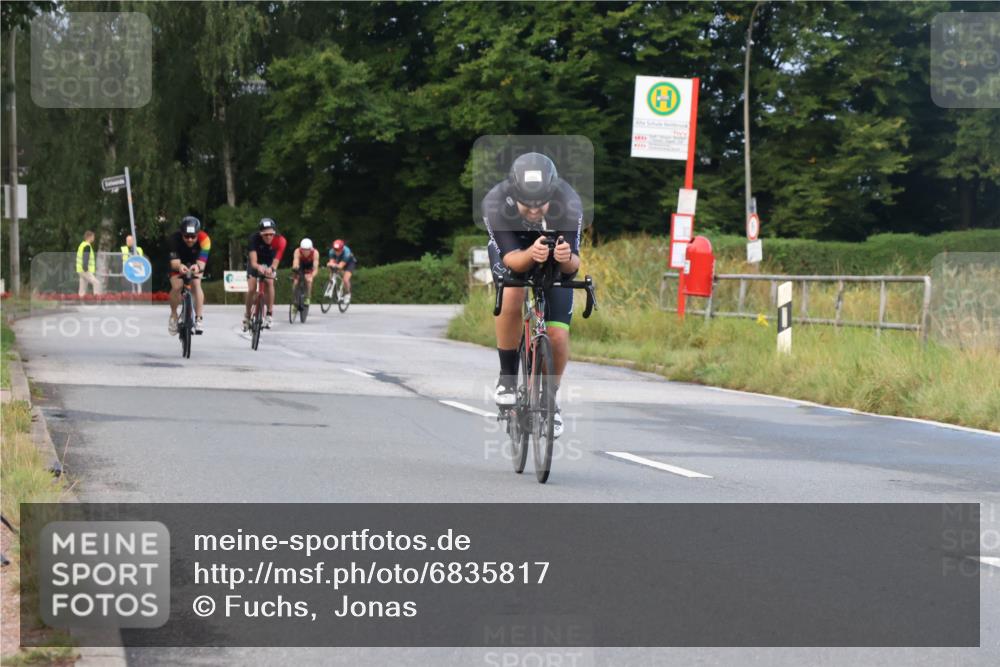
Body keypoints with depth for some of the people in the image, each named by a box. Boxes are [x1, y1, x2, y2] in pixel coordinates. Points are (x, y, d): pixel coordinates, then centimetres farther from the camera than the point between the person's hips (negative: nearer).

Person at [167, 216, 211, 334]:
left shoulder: (204, 239, -36)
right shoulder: (175, 238, -36)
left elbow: (202, 262, -42)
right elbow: (174, 262, -42)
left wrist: (198, 267, -65)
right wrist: (179, 266, -66)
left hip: (195, 264, 0)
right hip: (179, 264, 0)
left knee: (196, 284, -25)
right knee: (176, 287, -21)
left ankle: (198, 318, -16)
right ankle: (173, 315, 4)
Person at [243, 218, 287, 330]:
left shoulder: (279, 240, -33)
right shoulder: (254, 238, -35)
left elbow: (276, 261, -39)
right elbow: (253, 262, -42)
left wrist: (271, 268, -61)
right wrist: (258, 267, -65)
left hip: (269, 263, 1)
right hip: (256, 264, -1)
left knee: (270, 282, -25)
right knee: (251, 289, -13)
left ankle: (269, 314, -16)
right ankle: (247, 316, 7)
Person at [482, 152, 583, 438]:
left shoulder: (569, 204, -36)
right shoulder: (495, 203, -36)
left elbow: (573, 266, -34)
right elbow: (511, 259, -38)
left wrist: (567, 258, -58)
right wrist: (531, 255, -60)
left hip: (555, 251, 1)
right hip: (512, 248, 0)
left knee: (558, 335, -11)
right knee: (511, 297, -32)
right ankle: (508, 376, -11)